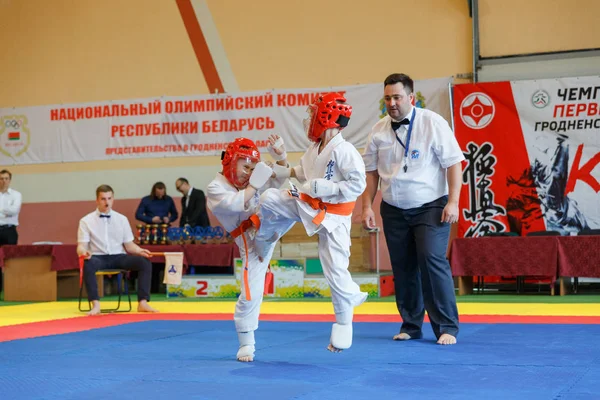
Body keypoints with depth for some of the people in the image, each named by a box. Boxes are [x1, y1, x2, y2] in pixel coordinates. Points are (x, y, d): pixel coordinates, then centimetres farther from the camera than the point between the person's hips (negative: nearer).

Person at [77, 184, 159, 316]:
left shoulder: (122, 219, 11)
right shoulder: (86, 221, 3)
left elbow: (129, 245, 11)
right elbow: (81, 246, -2)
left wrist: (140, 251, -11)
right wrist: (84, 252, -27)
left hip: (118, 257, 3)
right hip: (98, 258, -3)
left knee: (145, 262, -23)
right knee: (87, 264, -39)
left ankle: (142, 303, -23)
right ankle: (95, 304, -35)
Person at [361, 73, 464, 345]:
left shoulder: (432, 123, -8)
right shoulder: (378, 131, 3)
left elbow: (453, 163, -8)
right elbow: (371, 172, 10)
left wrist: (453, 202, -14)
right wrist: (367, 206, 4)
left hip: (430, 207, -4)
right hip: (394, 210, 4)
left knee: (432, 260, -15)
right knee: (403, 268, 8)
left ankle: (447, 326, -6)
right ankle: (411, 325, 22)